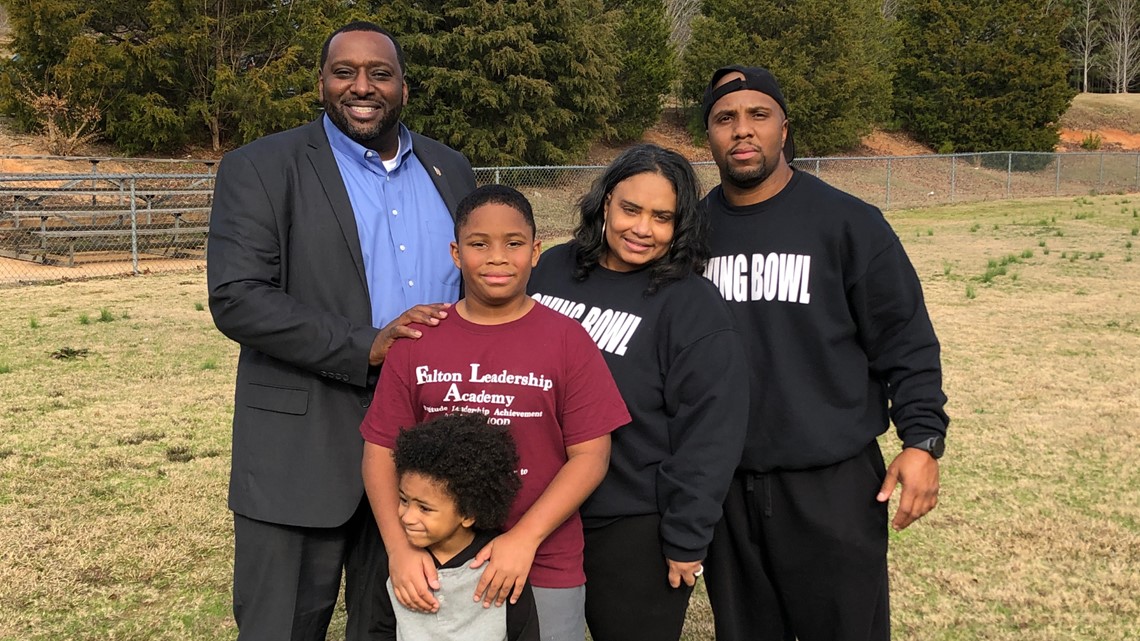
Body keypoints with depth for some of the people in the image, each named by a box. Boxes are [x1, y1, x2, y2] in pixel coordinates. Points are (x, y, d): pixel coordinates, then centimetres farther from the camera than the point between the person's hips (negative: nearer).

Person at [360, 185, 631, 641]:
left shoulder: (567, 340, -5)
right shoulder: (417, 341, 0)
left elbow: (590, 455, -6)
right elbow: (381, 450, 1)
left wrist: (525, 537, -15)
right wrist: (399, 549, -11)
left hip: (546, 571, -1)